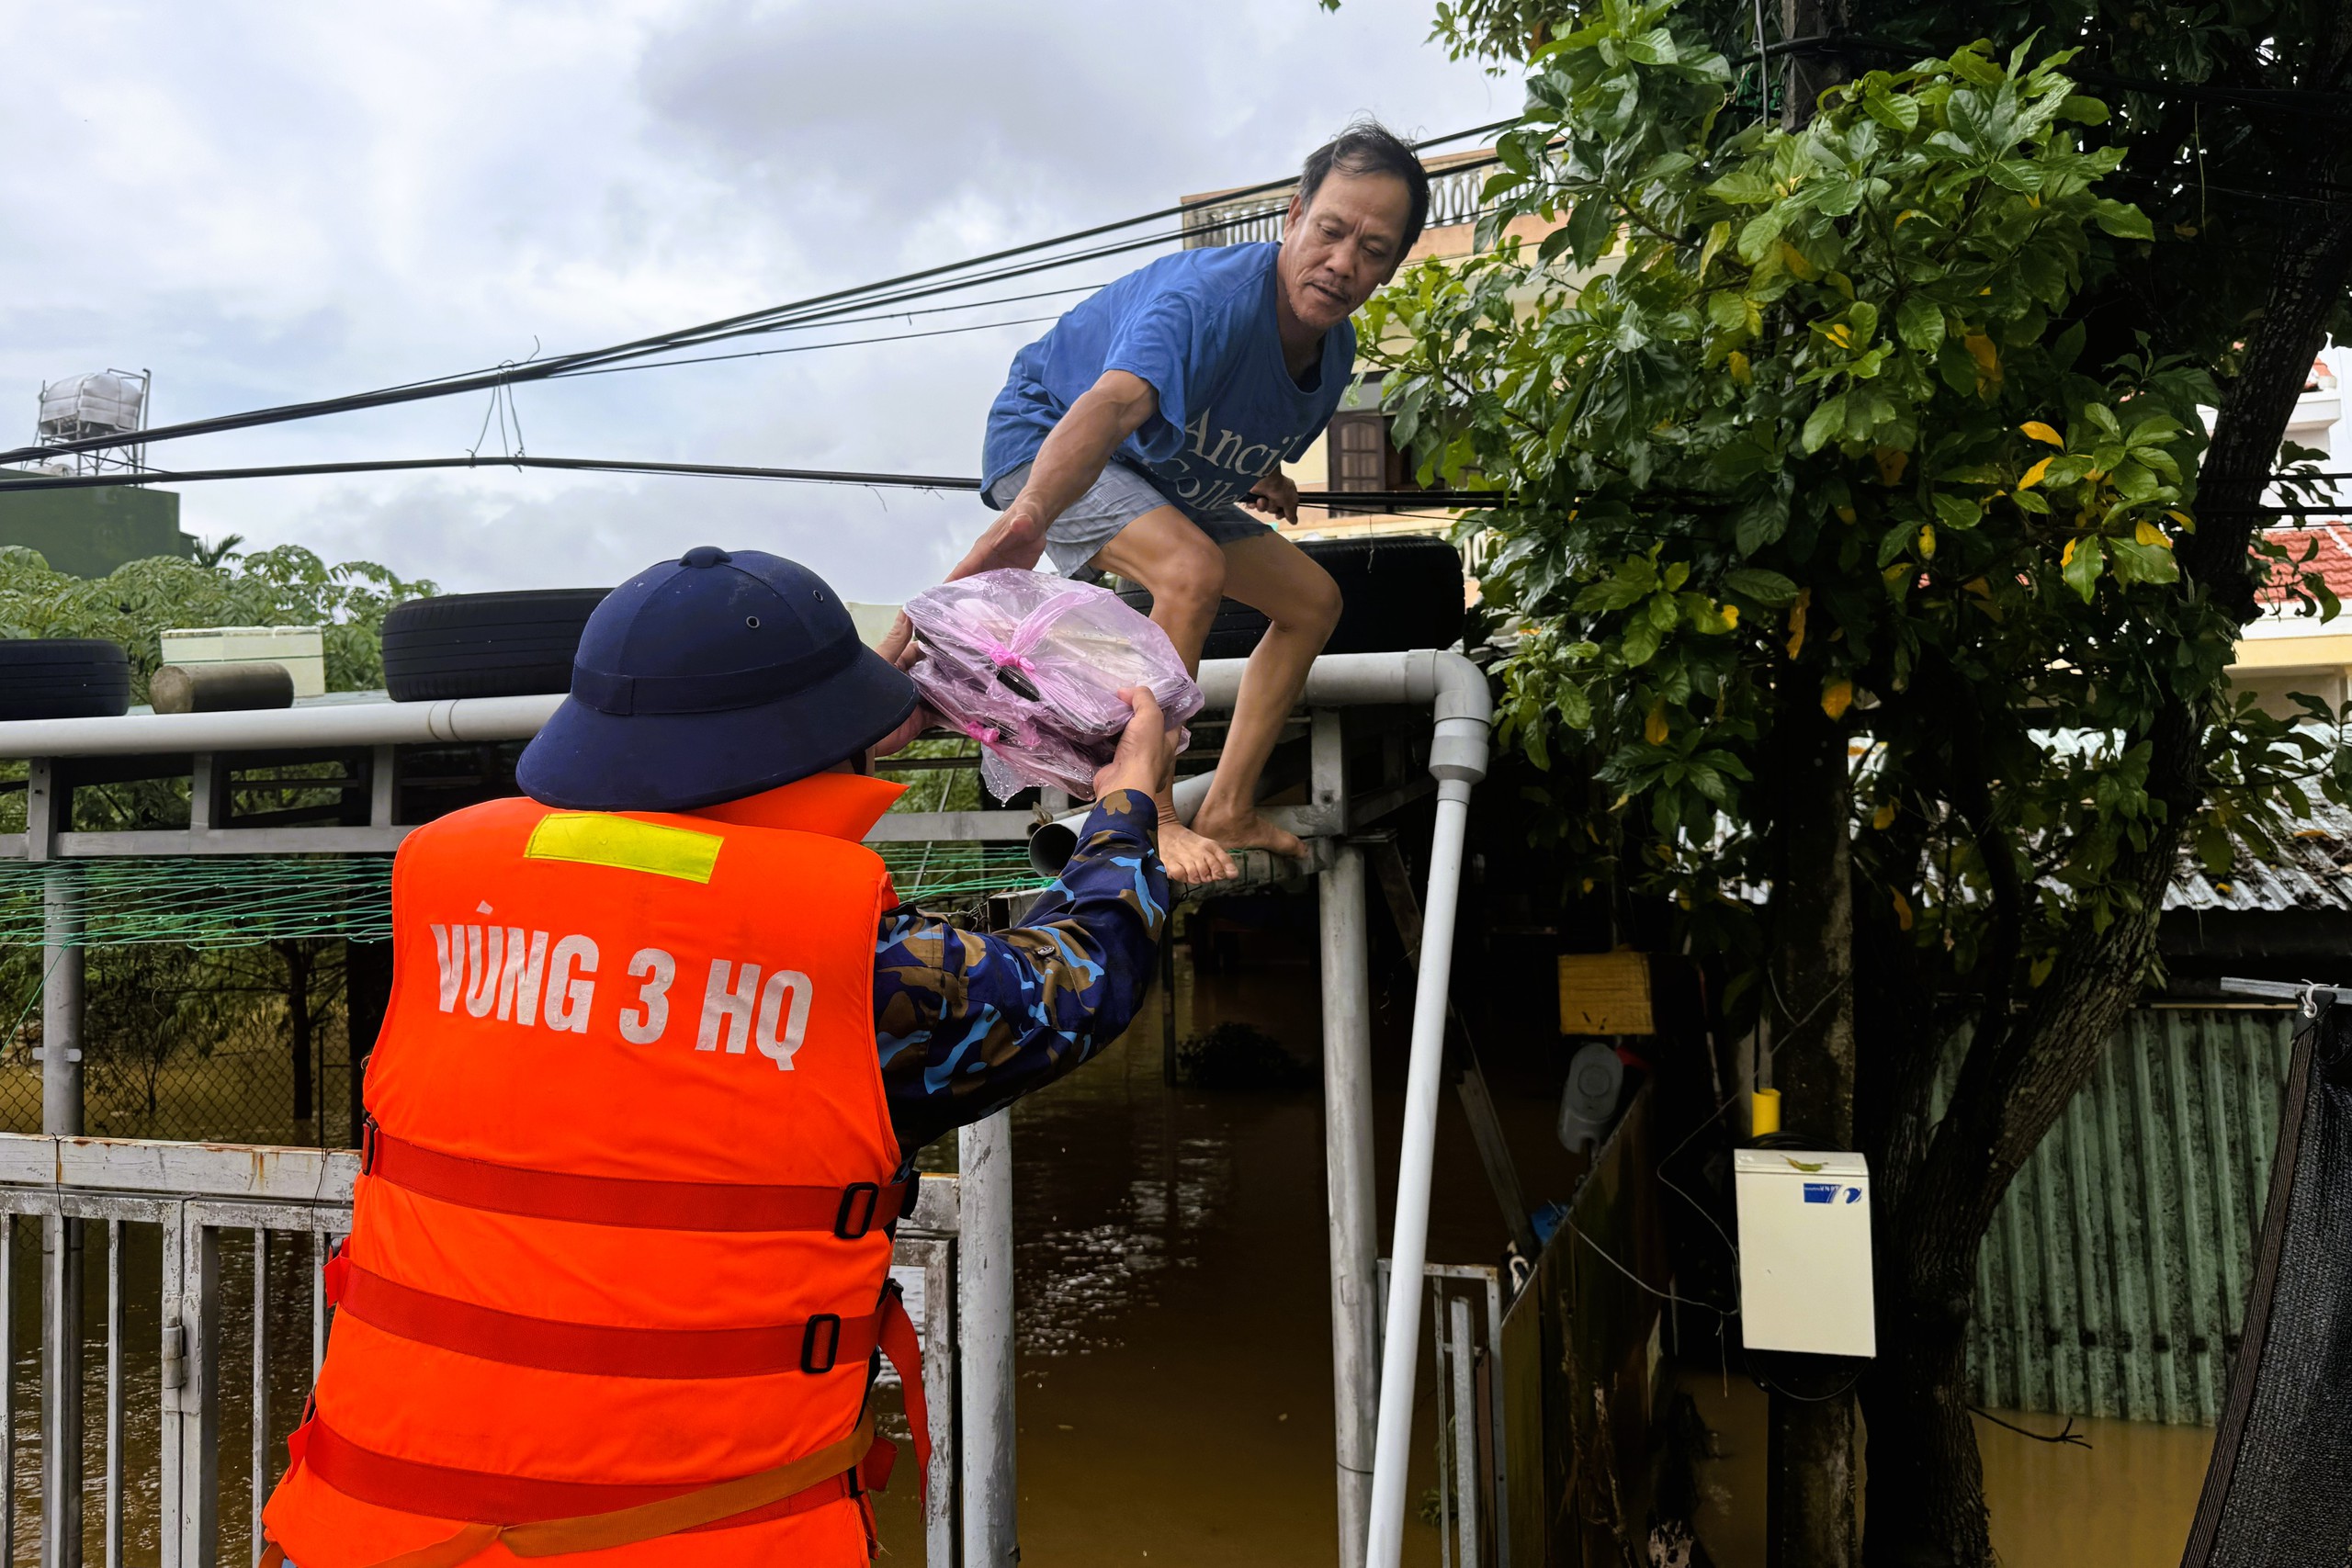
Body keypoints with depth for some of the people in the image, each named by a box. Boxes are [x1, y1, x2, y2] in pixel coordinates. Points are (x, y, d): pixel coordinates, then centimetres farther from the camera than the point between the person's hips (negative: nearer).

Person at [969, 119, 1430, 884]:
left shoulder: (1335, 348, -7)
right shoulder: (1209, 300, -35)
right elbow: (1116, 401, -56)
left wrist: (1261, 477, 2)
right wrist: (1031, 516, -71)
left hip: (1163, 476, 9)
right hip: (1048, 442, -9)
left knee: (1312, 599, 6)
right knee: (1193, 570, -33)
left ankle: (1227, 810, 10)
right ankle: (1147, 817, -22)